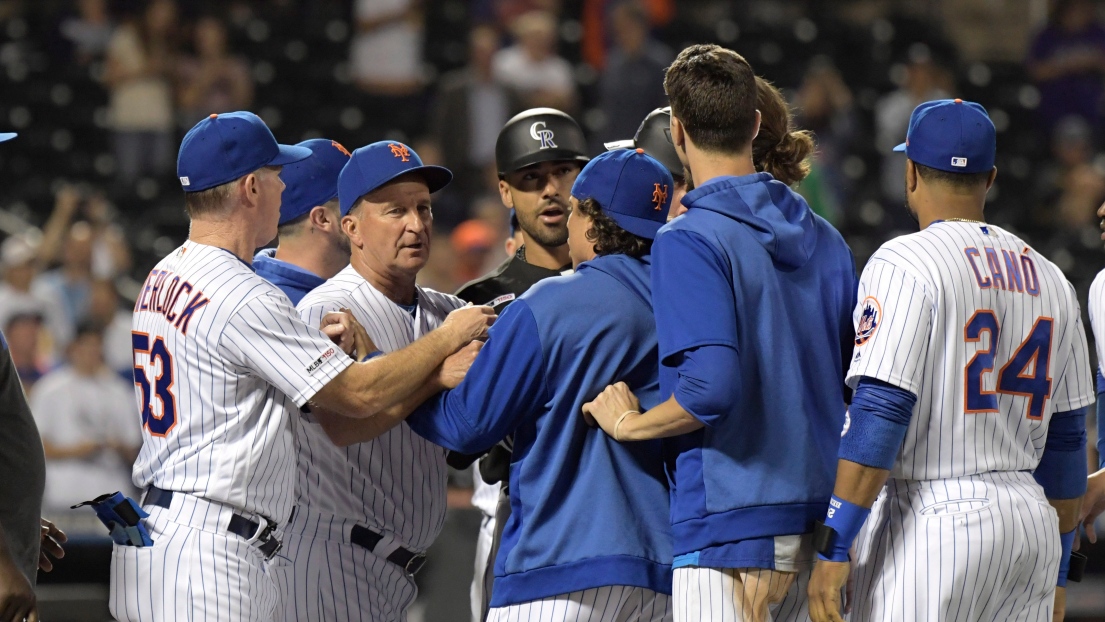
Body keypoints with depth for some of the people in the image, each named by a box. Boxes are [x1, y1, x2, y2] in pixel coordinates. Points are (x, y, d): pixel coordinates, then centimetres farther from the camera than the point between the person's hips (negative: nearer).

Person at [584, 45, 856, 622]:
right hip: (819, 520, 7)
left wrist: (628, 423, -5)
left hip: (729, 525, -7)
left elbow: (711, 386, -22)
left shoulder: (688, 240, -11)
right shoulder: (823, 238, 12)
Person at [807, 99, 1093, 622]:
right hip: (1031, 525, 7)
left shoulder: (904, 264, -7)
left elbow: (880, 410, -17)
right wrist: (1056, 569, 25)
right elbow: (1065, 436, 18)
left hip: (928, 527, -7)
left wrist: (834, 547, -17)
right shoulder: (1048, 279, 14)